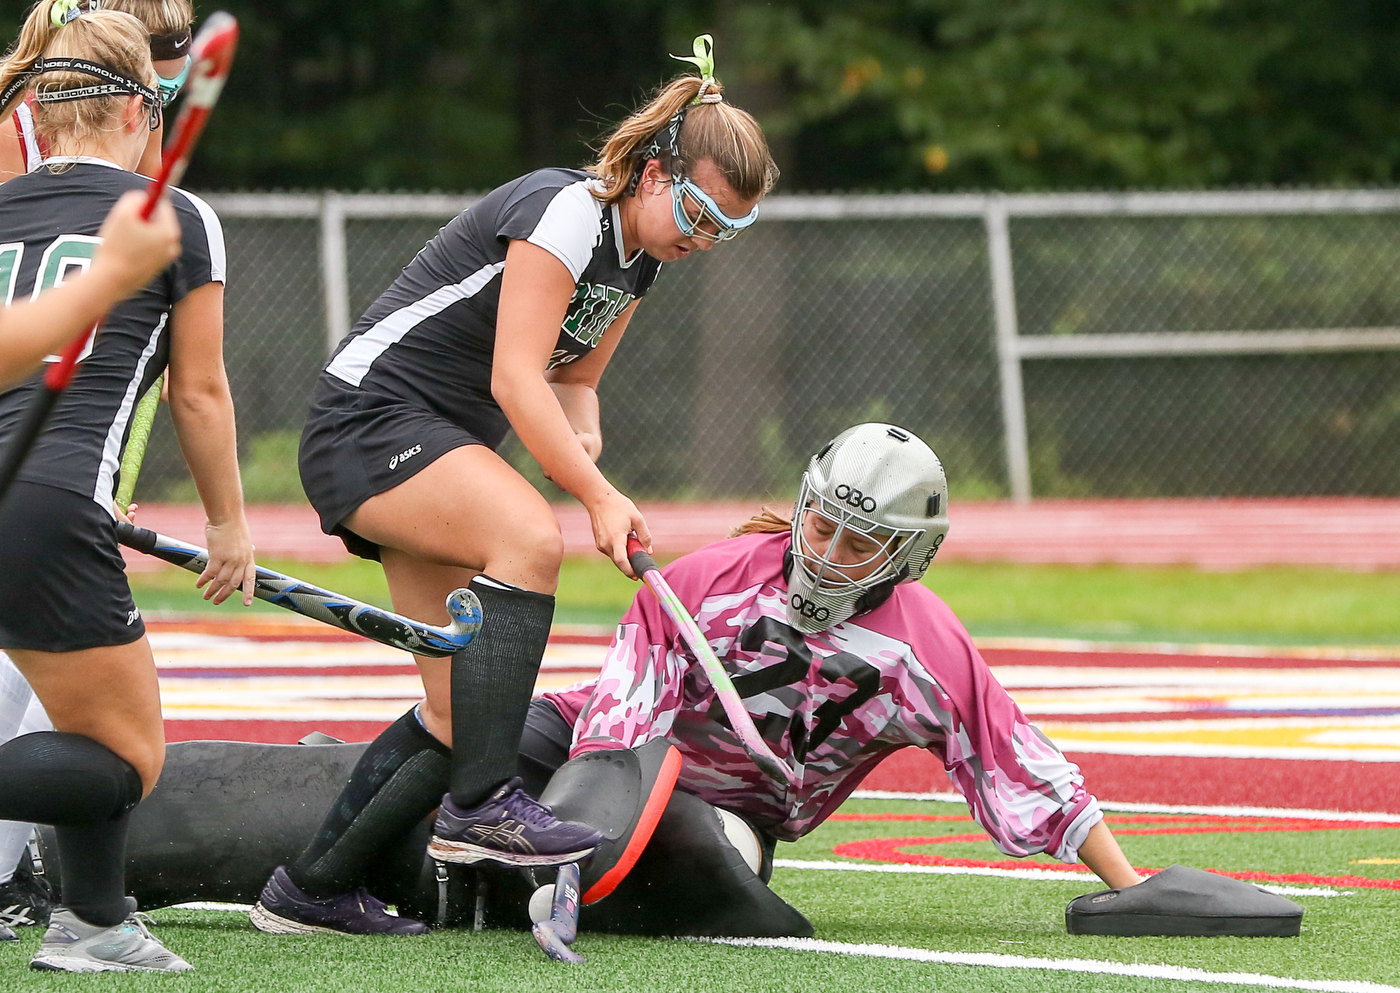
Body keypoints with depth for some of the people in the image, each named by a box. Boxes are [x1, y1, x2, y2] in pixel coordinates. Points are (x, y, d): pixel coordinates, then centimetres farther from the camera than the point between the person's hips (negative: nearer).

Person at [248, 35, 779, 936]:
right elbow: (515, 376, -24)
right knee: (530, 538, -35)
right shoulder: (567, 211, -18)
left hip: (436, 453, 10)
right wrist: (599, 495, -29)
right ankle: (481, 804, -39)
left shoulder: (640, 260, 11)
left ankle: (310, 890, 10)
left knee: (462, 712, 0)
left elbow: (574, 377, 20)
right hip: (370, 419, -10)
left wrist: (583, 437, -3)